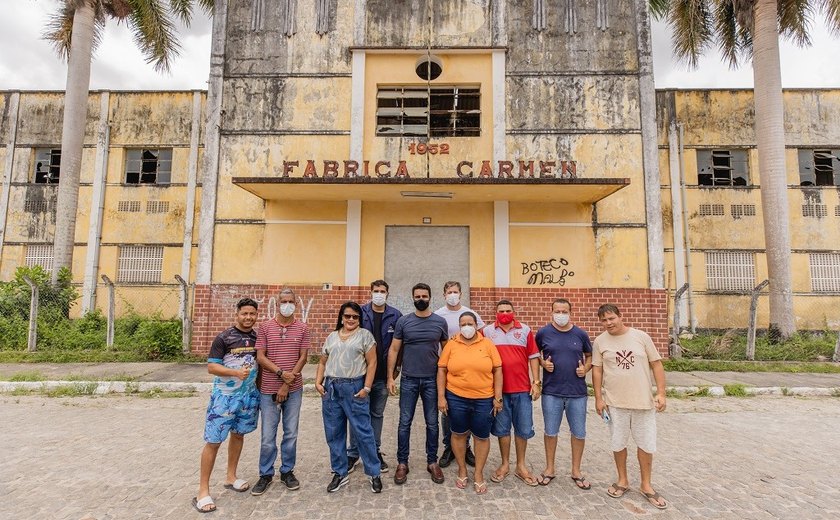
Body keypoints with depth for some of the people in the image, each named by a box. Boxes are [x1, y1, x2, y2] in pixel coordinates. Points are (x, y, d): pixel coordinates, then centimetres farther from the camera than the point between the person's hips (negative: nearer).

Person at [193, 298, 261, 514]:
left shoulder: (258, 338, 4)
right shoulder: (224, 338, -11)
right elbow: (211, 367, -12)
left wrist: (260, 386, 3)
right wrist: (236, 372, -26)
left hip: (249, 395, 5)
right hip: (225, 395, -5)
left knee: (238, 434, 17)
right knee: (213, 441, 0)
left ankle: (231, 477, 34)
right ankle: (203, 490, 13)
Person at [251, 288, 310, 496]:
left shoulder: (302, 328, 0)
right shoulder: (265, 326, -1)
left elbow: (303, 358, -3)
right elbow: (260, 357, -5)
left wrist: (287, 384, -10)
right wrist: (281, 373, -17)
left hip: (293, 389, 1)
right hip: (268, 389, 0)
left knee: (291, 433, 10)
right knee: (267, 436, 7)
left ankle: (287, 471, 28)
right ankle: (266, 474, 25)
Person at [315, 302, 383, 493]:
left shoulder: (365, 335, 0)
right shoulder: (331, 337, 13)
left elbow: (372, 363, -5)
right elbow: (323, 362, 17)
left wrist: (366, 388, -11)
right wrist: (318, 382, 3)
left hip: (354, 388, -4)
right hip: (331, 389, 5)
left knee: (363, 432, -1)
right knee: (334, 433, 11)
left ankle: (373, 473, 15)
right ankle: (340, 473, 27)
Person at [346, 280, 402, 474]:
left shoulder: (395, 315, -2)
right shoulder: (360, 312, -4)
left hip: (382, 374, 1)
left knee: (377, 414, 15)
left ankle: (375, 452, 29)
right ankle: (353, 453, 23)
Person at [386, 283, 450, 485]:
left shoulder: (440, 322, 0)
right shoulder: (403, 321, -2)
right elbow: (394, 350, 0)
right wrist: (390, 377, -4)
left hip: (432, 380, 1)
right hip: (409, 380, 0)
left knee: (432, 423, 10)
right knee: (405, 422, 6)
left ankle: (432, 462, 25)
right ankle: (402, 463, 20)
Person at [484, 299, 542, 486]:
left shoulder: (525, 330, 2)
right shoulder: (487, 331, 1)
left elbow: (533, 357, 2)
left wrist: (536, 382, -2)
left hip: (522, 388, 1)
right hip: (498, 389, 0)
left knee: (523, 428, 10)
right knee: (502, 428, 11)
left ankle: (521, 466, 27)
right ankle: (505, 464, 27)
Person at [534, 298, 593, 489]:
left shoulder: (581, 334, 1)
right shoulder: (543, 333, -2)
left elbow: (590, 356, 14)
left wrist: (586, 368, -5)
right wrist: (543, 363, -9)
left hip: (577, 392, 1)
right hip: (551, 392, -1)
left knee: (579, 432, 10)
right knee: (550, 431, 9)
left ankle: (576, 471, 29)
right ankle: (550, 468, 27)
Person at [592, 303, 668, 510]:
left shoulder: (641, 336, -3)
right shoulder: (600, 341, -3)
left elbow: (656, 364, 0)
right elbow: (597, 370, -1)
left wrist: (661, 393, -6)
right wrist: (598, 398, -4)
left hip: (644, 401, 0)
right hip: (615, 402, 0)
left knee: (647, 444, 10)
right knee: (618, 443, 11)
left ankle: (646, 485, 28)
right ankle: (623, 480, 31)